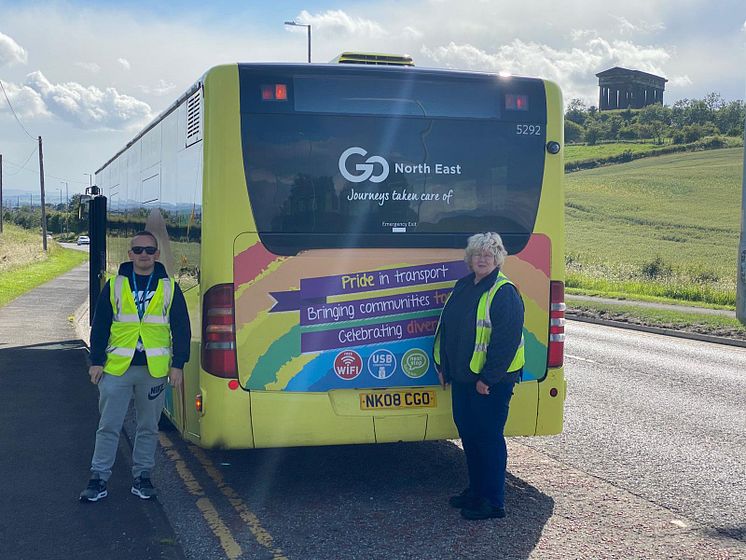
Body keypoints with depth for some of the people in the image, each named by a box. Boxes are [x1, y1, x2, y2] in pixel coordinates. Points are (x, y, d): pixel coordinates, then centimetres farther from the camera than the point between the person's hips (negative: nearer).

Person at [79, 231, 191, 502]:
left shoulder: (169, 287, 4)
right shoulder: (114, 285, 4)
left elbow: (181, 329, 5)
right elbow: (99, 326, 5)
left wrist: (178, 365, -1)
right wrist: (96, 361, -1)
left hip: (154, 369, 1)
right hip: (116, 368, 0)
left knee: (148, 427, 10)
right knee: (108, 426, 3)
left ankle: (142, 476, 21)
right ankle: (98, 479, 10)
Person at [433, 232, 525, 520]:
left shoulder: (504, 292, -14)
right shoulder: (463, 286, 12)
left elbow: (507, 340, -19)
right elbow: (447, 327, 19)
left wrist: (488, 378, -19)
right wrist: (443, 366, 15)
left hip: (492, 380, -8)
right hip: (462, 377, 8)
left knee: (488, 437, -2)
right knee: (467, 433, 15)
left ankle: (493, 502, 8)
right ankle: (476, 491, 30)